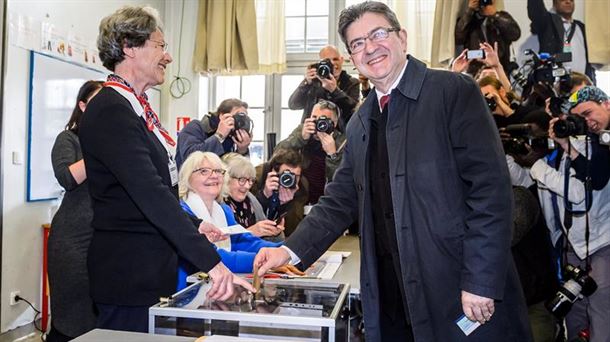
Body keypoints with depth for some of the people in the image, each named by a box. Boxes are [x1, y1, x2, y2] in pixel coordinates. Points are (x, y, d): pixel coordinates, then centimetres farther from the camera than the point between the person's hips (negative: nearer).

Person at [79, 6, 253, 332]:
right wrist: (210, 261, -30)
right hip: (129, 273, -9)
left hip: (153, 267, 9)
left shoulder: (135, 108, 11)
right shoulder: (111, 112, -19)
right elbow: (152, 195, -28)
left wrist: (193, 230, 13)